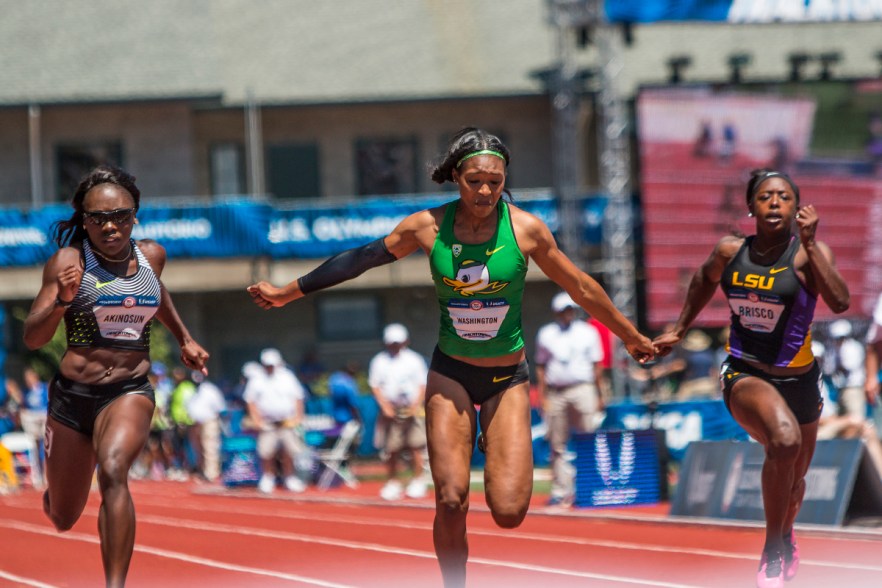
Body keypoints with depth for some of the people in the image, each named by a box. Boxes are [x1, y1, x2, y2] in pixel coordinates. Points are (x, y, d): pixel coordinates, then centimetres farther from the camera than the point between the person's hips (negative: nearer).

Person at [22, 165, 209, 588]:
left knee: (113, 470, -32)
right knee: (63, 519, 12)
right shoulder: (68, 262, -11)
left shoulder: (151, 256, 2)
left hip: (130, 392, 1)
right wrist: (61, 300, -33)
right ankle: (54, 497, 52)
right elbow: (32, 338, -16)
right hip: (72, 394, -1)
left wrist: (184, 339, 33)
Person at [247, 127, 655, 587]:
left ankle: (495, 445, 24)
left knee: (509, 512, -11)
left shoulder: (525, 229, -11)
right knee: (451, 501, -14)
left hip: (507, 379, 0)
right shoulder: (428, 228, -9)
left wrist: (631, 338, 12)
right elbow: (360, 260, 3)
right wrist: (286, 293, 9)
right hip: (450, 374, 0)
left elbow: (582, 289, 2)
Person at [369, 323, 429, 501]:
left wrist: (416, 405, -9)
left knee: (415, 447, -7)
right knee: (390, 450, -1)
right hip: (390, 411, 1)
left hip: (412, 411, -1)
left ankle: (417, 482, 2)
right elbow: (375, 386, 5)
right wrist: (385, 406, -8)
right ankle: (392, 483, 9)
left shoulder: (414, 360, 3)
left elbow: (422, 385, 5)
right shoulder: (379, 361, 4)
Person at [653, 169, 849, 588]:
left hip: (798, 380, 1)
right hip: (744, 375, -1)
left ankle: (786, 537, 58)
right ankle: (772, 553, -18)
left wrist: (809, 243, -33)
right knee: (784, 440, -33)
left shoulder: (807, 254, -13)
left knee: (794, 480, 21)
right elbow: (704, 281, 18)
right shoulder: (730, 252, -5)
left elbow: (839, 302, -31)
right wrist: (679, 331, 25)